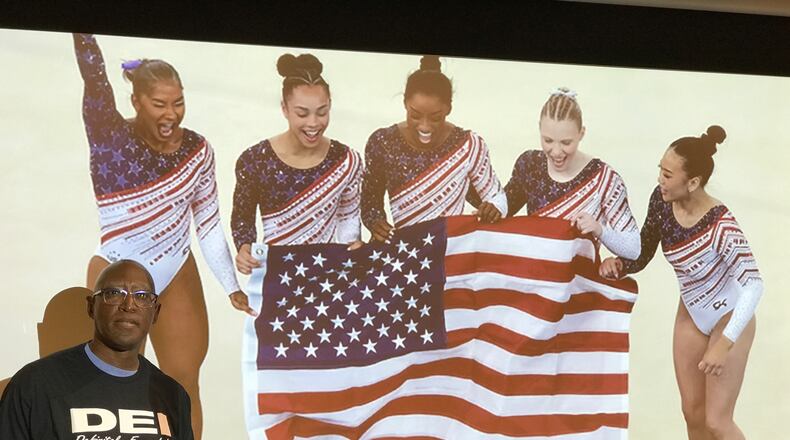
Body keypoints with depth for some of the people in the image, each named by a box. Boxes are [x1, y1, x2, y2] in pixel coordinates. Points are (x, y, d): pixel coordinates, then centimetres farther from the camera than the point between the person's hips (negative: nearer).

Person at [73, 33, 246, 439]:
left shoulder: (197, 149, -4)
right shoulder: (111, 139, -13)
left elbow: (209, 224, -1)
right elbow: (93, 74, -27)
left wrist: (232, 286, -6)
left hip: (178, 279, 3)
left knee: (184, 384, 10)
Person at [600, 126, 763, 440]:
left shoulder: (720, 225, -35)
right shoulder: (661, 201, -18)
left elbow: (753, 284, -37)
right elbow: (642, 255, -5)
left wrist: (724, 344, -44)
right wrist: (617, 264, -28)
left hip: (729, 318, -6)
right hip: (690, 316, 6)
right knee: (692, 414, 14)